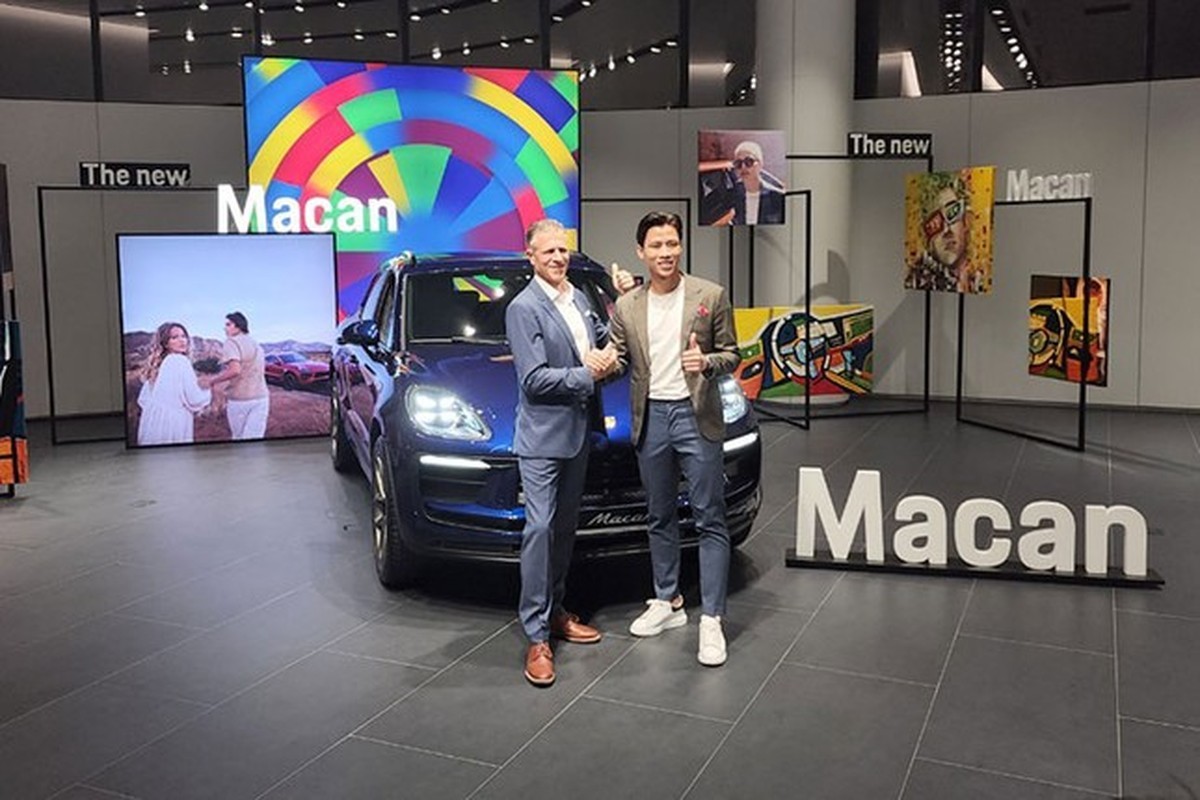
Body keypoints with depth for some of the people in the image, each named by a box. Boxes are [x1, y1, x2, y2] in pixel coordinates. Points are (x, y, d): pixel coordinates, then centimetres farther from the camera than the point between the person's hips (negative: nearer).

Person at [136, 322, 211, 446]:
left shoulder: (156, 364, 12)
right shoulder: (181, 361, -10)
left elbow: (143, 399, 15)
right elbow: (194, 399, -12)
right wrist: (208, 393, 9)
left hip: (151, 422, 8)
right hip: (173, 424, -8)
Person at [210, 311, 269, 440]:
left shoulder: (232, 342, -10)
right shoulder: (256, 345, 14)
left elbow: (235, 370, -24)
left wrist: (213, 381, -14)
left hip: (239, 399, -5)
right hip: (261, 397, 5)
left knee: (238, 438, 12)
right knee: (255, 439, 3)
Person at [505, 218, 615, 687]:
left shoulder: (578, 298, 12)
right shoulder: (523, 309, -12)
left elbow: (601, 339, 25)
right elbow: (534, 379, -18)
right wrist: (587, 375, -16)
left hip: (578, 433, 8)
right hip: (542, 437, -8)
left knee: (565, 528, 15)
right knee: (540, 529, -8)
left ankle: (555, 611, 28)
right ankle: (537, 637, -2)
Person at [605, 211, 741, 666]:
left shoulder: (711, 296, -3)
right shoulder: (627, 307, 6)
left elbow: (731, 354, 1)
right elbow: (618, 361, 10)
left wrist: (708, 363, -20)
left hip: (696, 415, -3)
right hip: (651, 418, 4)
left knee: (709, 520, -3)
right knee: (660, 518, 14)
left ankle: (711, 620, 2)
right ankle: (667, 602, 28)